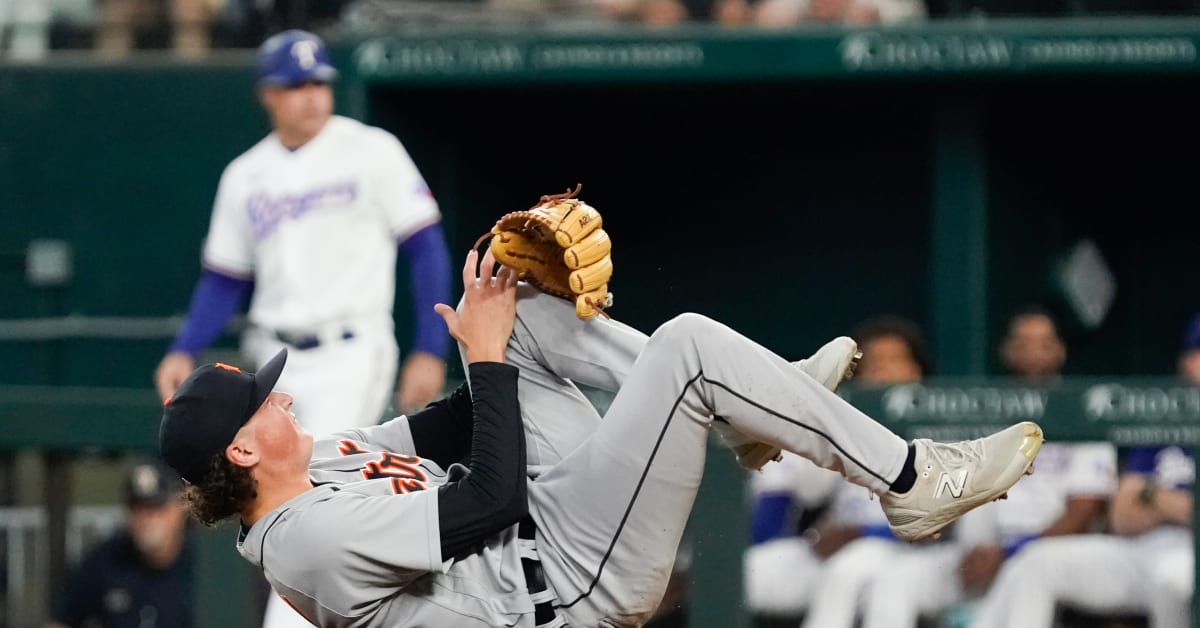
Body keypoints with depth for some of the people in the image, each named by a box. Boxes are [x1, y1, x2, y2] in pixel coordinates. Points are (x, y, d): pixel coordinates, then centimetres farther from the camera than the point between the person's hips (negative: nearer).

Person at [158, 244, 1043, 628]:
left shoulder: (311, 469, 5)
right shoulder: (317, 537, -26)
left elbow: (450, 434, 12)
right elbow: (492, 498, -23)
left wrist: (500, 319, -1)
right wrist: (486, 356, -14)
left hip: (545, 516, 11)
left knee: (528, 311, 10)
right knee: (685, 342, -20)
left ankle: (757, 408, 10)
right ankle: (912, 483, -10)